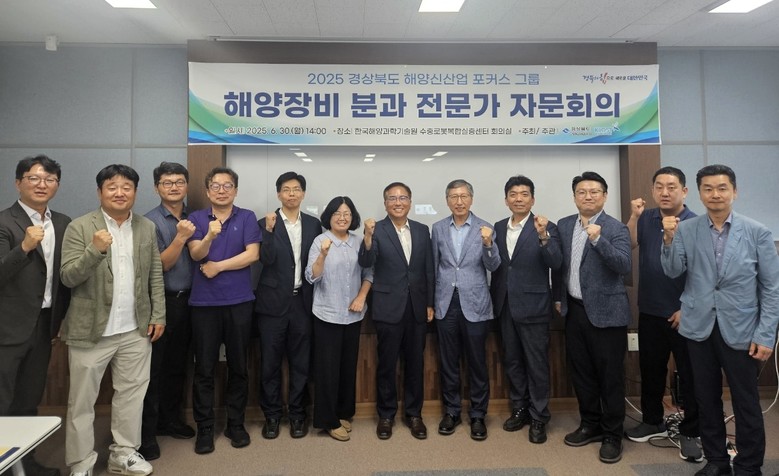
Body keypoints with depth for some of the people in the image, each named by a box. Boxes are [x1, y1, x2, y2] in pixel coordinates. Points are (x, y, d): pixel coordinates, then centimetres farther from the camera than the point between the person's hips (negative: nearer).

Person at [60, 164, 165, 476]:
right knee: (82, 400, 8)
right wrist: (95, 249, -27)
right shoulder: (79, 228, -6)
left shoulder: (147, 228, 6)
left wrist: (158, 315, 4)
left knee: (131, 394, 12)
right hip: (90, 330, -3)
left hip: (136, 330, 3)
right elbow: (68, 278, -11)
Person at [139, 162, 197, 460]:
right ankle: (145, 432, 12)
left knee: (178, 365, 15)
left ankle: (170, 419, 30)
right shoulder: (150, 222, -8)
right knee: (153, 368, 1)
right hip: (160, 302, -5)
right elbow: (162, 264, -15)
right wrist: (180, 237, -26)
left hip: (187, 300, 5)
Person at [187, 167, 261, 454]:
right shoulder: (197, 218, 5)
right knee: (204, 368, 6)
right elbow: (196, 254, -7)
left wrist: (218, 266, -8)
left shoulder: (247, 217, 3)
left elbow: (252, 254, -7)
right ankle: (204, 428, 18)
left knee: (238, 366, 9)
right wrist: (209, 237, -27)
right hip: (204, 302, 0)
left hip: (239, 301, 0)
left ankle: (236, 424, 23)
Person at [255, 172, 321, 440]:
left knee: (300, 362, 9)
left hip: (302, 300, 2)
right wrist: (269, 230, -25)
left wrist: (317, 297, 1)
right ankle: (272, 415, 22)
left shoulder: (313, 224, 7)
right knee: (270, 362, 6)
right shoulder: (266, 223, -1)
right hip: (274, 301, -2)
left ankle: (297, 414, 23)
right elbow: (266, 260, -13)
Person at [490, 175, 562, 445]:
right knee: (512, 360, 15)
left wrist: (543, 236, -33)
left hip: (533, 306, -5)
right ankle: (519, 409, 31)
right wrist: (494, 300, 7)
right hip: (505, 306, 5)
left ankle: (538, 417, 18)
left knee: (537, 363, 4)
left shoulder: (545, 228, -7)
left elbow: (556, 264, -19)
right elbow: (495, 266, 9)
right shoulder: (498, 227, 7)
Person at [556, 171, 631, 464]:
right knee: (580, 371, 15)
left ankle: (612, 435, 20)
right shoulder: (563, 225, 7)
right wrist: (559, 297, 12)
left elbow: (624, 266, -22)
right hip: (574, 310, 5)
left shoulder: (616, 228, -9)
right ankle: (590, 425, 31)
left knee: (610, 375, 5)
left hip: (606, 312, -5)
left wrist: (598, 240, -32)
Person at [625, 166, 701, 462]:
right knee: (650, 369, 15)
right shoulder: (646, 218, 5)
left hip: (683, 314, -4)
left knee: (690, 373, 6)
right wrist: (634, 216, -14)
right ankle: (653, 422, 31)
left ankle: (690, 432, 20)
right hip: (650, 311, 5)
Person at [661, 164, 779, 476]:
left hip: (740, 330, -1)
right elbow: (673, 272, -5)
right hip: (699, 328, 2)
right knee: (707, 399, 14)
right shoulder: (685, 229, 0)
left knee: (746, 403, 8)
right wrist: (669, 239, -21)